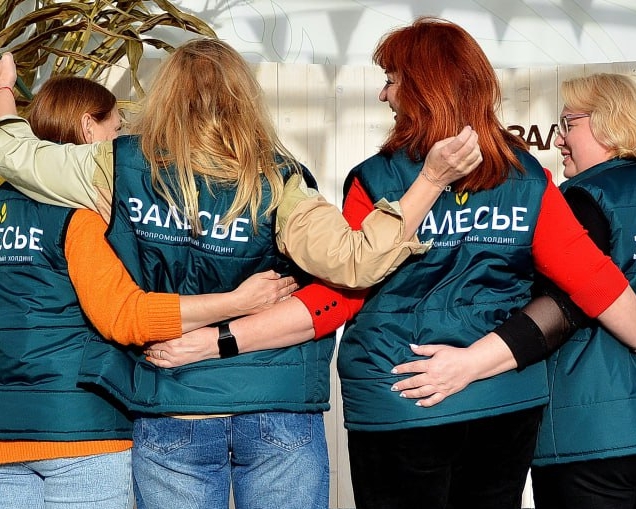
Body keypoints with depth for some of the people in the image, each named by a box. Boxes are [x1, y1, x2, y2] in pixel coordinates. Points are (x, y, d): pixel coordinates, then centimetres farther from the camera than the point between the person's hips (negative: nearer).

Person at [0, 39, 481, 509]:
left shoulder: (119, 168, -3)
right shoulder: (275, 182, -8)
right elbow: (356, 260, -16)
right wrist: (432, 178, -14)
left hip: (171, 414, 1)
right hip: (278, 410, -1)